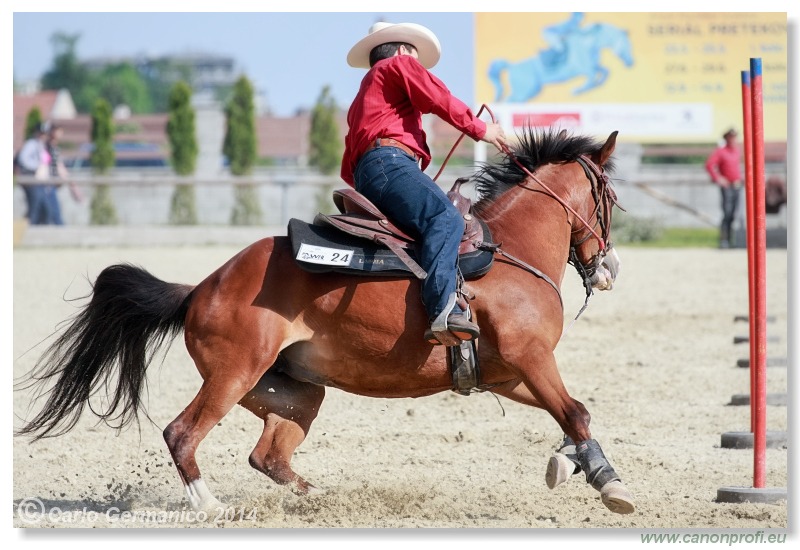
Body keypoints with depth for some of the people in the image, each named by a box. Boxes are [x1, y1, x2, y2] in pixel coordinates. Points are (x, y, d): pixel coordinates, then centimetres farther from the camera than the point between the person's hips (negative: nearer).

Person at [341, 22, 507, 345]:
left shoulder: (362, 99, 40)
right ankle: (443, 311, -50)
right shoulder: (399, 65, 15)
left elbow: (347, 169, 38)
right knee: (444, 218, -28)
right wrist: (481, 130, 12)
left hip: (364, 176, 10)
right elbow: (438, 99, 1)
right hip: (389, 162, -10)